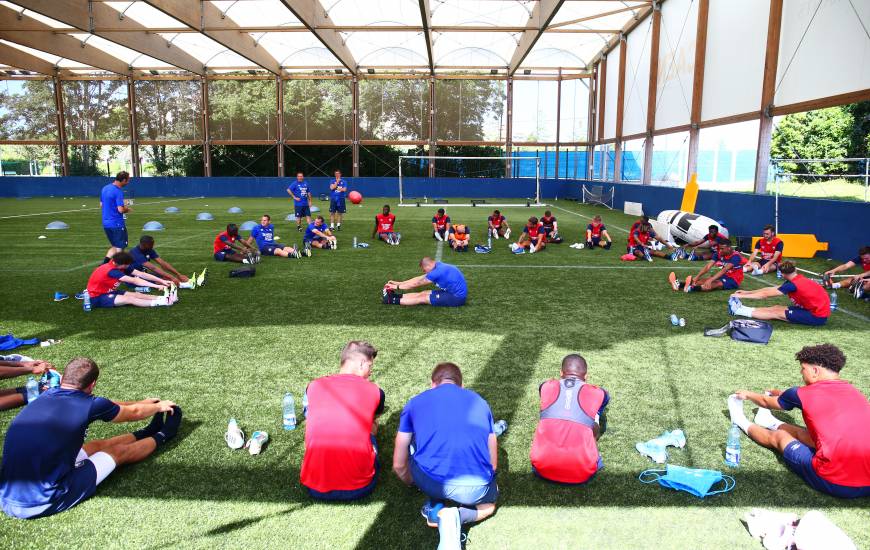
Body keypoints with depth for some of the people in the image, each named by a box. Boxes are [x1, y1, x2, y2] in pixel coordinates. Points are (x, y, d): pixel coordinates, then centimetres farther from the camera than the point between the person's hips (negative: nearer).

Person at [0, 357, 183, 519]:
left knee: (97, 445, 25)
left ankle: (147, 432, 48)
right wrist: (159, 406, 32)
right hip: (45, 504, -7)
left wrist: (142, 403, 38)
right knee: (117, 451, 15)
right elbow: (132, 413, 9)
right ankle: (162, 436, 41)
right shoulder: (89, 404, -13)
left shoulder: (48, 395, 6)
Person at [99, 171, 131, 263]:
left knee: (114, 246, 19)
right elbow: (121, 210, -24)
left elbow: (101, 205, 18)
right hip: (117, 224, -8)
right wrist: (127, 209, -2)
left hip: (106, 223, 8)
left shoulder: (104, 188, 9)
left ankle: (104, 263, 6)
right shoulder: (118, 192, -18)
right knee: (120, 248, 6)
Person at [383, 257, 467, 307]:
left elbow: (416, 283, -10)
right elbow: (419, 278, 12)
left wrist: (397, 287, -1)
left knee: (423, 298, -6)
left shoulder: (438, 271, -21)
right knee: (424, 293, 7)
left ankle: (393, 300, -5)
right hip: (454, 292, 9)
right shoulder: (438, 266, 5)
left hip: (457, 297, -9)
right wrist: (398, 283, 13)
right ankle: (397, 296, 5)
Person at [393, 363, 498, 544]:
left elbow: (399, 465, 20)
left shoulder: (415, 402, 18)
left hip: (431, 482, 0)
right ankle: (458, 516, 3)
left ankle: (437, 507, 13)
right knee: (489, 503, 37)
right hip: (476, 488, 0)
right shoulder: (480, 402, 23)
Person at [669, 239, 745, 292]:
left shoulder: (735, 256, -22)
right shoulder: (719, 254, -2)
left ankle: (691, 288, -62)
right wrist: (697, 277, -26)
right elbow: (708, 266, -12)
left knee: (716, 284, -34)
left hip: (733, 280, -7)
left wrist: (710, 280, -47)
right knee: (704, 279, -16)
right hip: (724, 276, 7)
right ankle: (679, 285, -38)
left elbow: (724, 270, -35)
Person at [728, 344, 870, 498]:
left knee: (779, 436, 20)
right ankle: (771, 422, 56)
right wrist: (781, 393, 51)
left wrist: (748, 395, 40)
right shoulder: (853, 391, 13)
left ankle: (742, 422, 45)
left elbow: (767, 402, 18)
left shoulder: (804, 394, -4)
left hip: (834, 483, -6)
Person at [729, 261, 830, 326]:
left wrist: (742, 296, -11)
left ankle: (740, 311, -4)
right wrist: (747, 292, 10)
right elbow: (771, 289, 9)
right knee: (777, 308, 5)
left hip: (817, 316, -8)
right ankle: (742, 309, 4)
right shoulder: (799, 279, 5)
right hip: (819, 310, 8)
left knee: (776, 314, -6)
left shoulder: (793, 285, -21)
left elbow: (766, 295, -16)